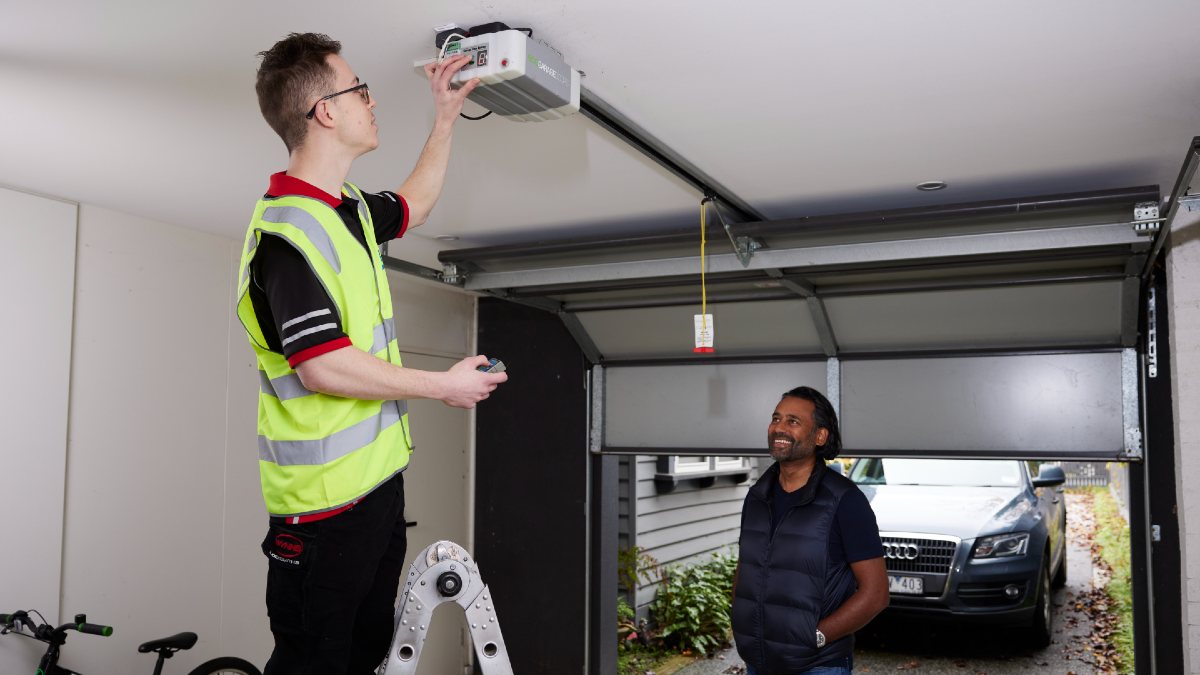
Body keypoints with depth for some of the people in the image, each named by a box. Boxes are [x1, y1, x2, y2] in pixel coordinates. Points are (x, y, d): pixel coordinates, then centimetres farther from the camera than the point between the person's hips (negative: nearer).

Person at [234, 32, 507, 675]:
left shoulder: (349, 208, 10)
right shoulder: (288, 231, -20)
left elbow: (412, 204, 32)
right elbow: (323, 367, -26)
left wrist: (446, 116, 27)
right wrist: (444, 385, -16)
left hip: (376, 473, 10)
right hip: (325, 498, -10)